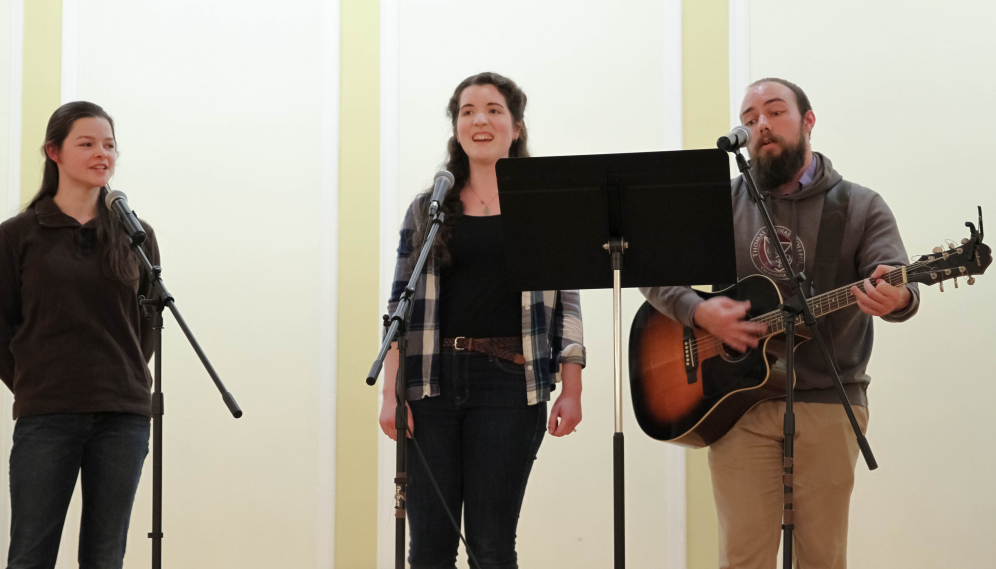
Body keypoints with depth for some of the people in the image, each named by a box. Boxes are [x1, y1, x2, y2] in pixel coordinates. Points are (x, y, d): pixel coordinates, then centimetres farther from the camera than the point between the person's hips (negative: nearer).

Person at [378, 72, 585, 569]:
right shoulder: (428, 209, 11)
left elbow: (566, 301, 6)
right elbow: (401, 304, 8)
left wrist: (571, 388, -2)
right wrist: (391, 393, 0)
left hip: (509, 383, -1)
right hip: (432, 380, 2)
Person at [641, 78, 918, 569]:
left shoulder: (861, 208, 5)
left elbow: (894, 280, -9)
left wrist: (896, 299, -34)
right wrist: (698, 312, -13)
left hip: (828, 402, 0)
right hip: (738, 399, 1)